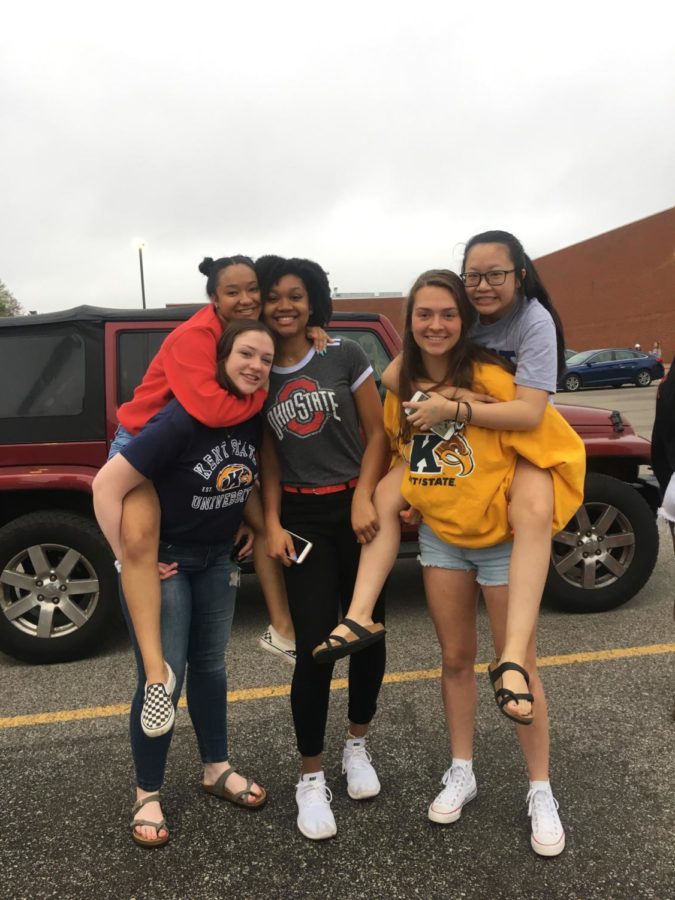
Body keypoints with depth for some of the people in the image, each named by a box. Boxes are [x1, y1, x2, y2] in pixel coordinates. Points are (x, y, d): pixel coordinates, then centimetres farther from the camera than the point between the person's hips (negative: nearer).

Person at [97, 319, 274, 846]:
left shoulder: (256, 418, -8)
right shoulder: (184, 418, -28)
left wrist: (246, 523, 4)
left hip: (215, 558, 6)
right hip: (160, 559, -6)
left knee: (209, 664, 16)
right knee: (162, 679, -1)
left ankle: (217, 769, 35)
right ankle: (148, 795, 20)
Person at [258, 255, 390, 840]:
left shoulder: (344, 357, -1)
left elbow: (377, 432, -1)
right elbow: (268, 460, 6)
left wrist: (364, 499, -11)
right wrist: (272, 525, -4)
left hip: (355, 510, 0)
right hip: (302, 518, 0)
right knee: (315, 649, -2)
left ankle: (358, 745, 34)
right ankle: (311, 778, 17)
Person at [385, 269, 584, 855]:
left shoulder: (493, 379, -20)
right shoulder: (402, 387, -3)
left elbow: (562, 450, -16)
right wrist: (414, 496, 5)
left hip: (501, 539, -4)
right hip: (440, 537, 5)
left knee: (517, 668, 5)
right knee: (456, 659, 14)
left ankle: (541, 792, 23)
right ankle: (461, 774, 31)